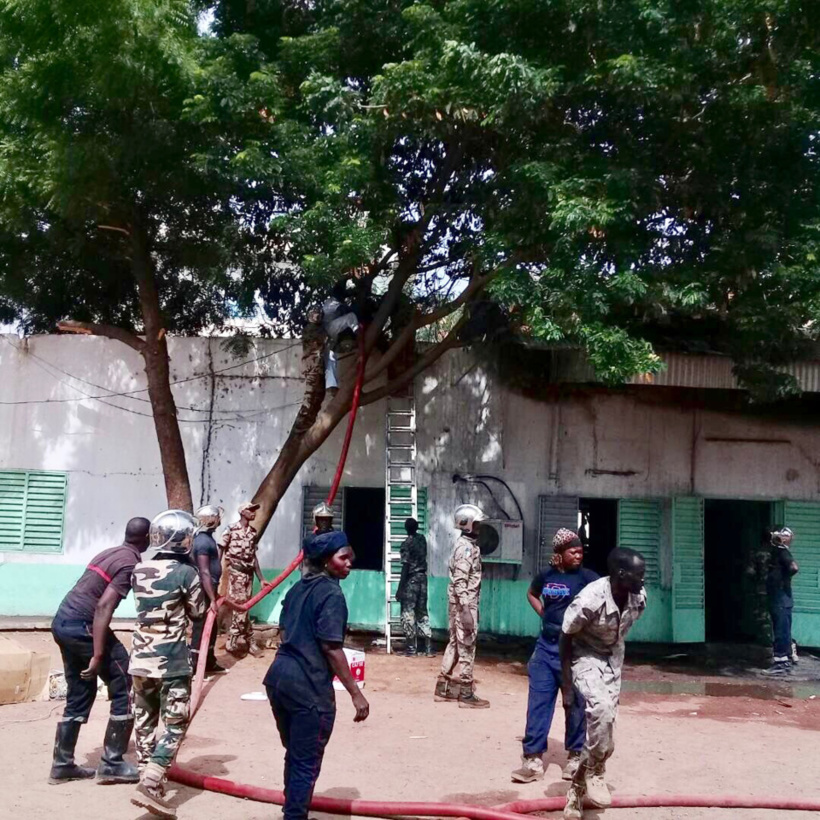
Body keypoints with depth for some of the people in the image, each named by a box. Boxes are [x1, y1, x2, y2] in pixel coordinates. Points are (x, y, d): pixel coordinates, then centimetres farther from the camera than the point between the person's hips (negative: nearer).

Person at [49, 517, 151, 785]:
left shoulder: (110, 553, 16)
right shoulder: (131, 564, -11)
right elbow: (103, 606, -20)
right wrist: (98, 655, -22)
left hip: (62, 622, 9)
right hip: (81, 625, -9)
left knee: (79, 695, 19)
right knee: (126, 690, 1)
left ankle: (62, 765, 24)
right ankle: (111, 765, 4)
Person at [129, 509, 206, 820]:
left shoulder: (139, 570, 3)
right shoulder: (185, 572, -12)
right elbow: (197, 612, 0)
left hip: (141, 656, 6)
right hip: (172, 660, -6)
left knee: (144, 721, 17)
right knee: (175, 725, 0)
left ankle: (147, 778, 25)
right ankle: (150, 785, -10)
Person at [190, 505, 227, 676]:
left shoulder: (207, 537, 12)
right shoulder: (203, 541, -19)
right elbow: (204, 572, -24)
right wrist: (212, 599, -26)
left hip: (209, 590, 10)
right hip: (204, 592, -10)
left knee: (211, 628, 17)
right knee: (201, 629, -4)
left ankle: (209, 663, 28)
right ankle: (194, 667, 1)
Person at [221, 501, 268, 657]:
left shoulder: (253, 532, 10)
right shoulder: (231, 530, -8)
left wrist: (261, 579, 12)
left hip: (248, 574, 6)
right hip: (236, 573, -6)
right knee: (240, 607, -7)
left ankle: (248, 642, 17)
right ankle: (232, 643, 3)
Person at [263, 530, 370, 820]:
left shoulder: (297, 588, 12)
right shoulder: (332, 593, -13)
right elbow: (331, 648, -18)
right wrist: (356, 694, -16)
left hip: (278, 677, 9)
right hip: (308, 686, -9)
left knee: (294, 755, 23)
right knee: (307, 763, 5)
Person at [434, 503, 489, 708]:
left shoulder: (466, 544, 14)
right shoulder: (466, 547, -17)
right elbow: (460, 581, -23)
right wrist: (466, 610, -28)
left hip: (461, 602, 10)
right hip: (464, 603, -10)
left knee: (455, 644, 15)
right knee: (467, 647, -4)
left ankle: (443, 688, 22)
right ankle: (466, 694, 1)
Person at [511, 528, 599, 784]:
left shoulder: (586, 577, -9)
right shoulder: (545, 576, 4)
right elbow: (531, 594, 25)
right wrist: (544, 614, 10)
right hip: (545, 647, 4)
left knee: (576, 705, 6)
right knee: (537, 702, 5)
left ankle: (576, 757, 21)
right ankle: (533, 759, 11)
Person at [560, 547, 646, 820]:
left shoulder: (639, 597, -16)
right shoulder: (589, 600, -33)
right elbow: (566, 639, -19)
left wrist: (616, 667, 15)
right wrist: (566, 687, -17)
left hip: (613, 658, 6)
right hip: (585, 656, -6)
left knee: (604, 725, 5)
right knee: (601, 708, -31)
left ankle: (576, 789, 22)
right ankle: (594, 773, -9)